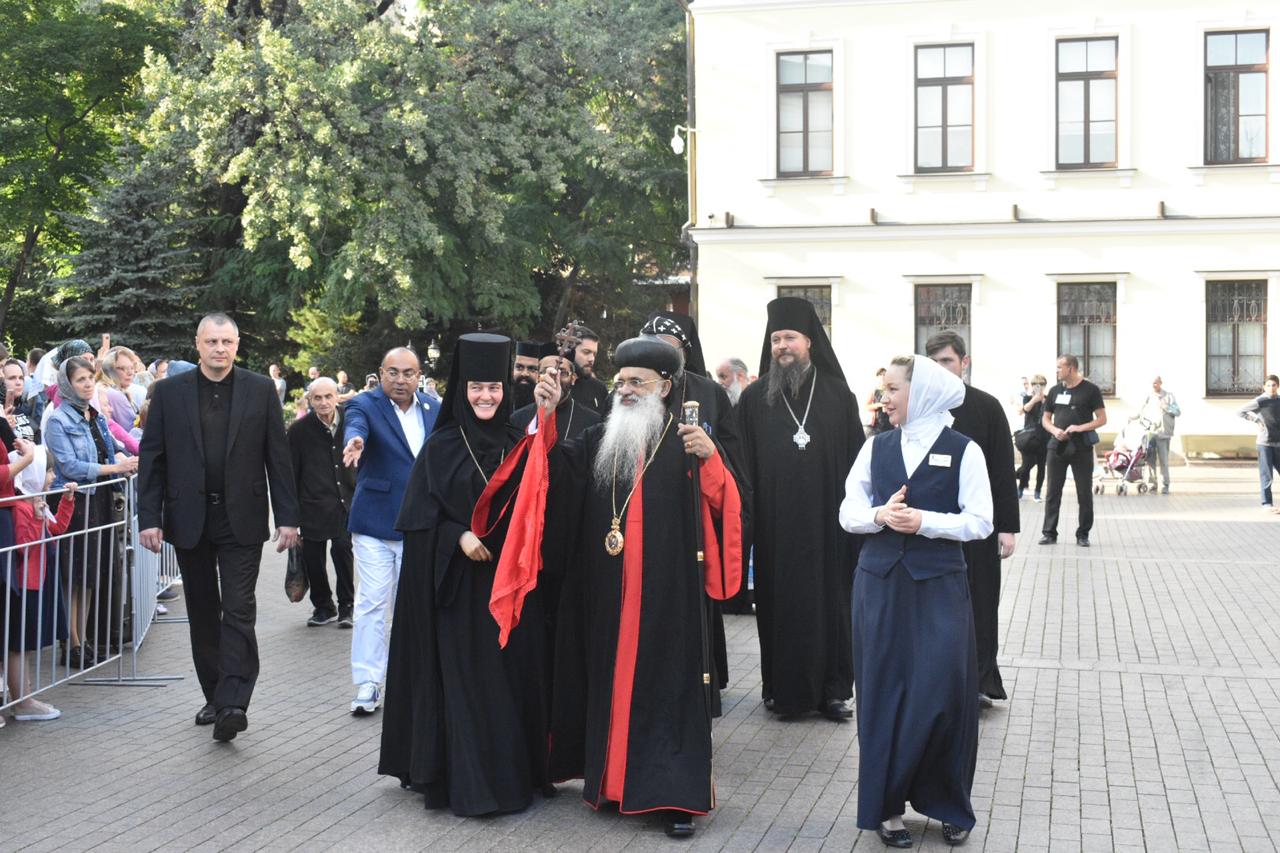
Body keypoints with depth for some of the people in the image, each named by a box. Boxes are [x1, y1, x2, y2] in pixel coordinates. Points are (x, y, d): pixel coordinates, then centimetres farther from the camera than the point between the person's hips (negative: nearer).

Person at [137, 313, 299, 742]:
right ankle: (214, 696, 23)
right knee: (203, 613, 11)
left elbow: (278, 456, 1)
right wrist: (149, 517, -5)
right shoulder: (169, 392, 3)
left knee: (238, 611, -9)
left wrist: (287, 516, -3)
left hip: (241, 518, -2)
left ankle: (232, 703, -12)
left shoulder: (261, 390, 1)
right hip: (189, 518, 2)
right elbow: (152, 458, 2)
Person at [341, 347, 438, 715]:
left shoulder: (434, 409, 7)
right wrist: (355, 443, -53)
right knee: (372, 603, -5)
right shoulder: (365, 405, -6)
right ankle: (367, 685, 1)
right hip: (376, 523, -4)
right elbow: (356, 426, -29)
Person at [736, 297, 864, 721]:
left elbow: (856, 458, 3)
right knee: (779, 603, 4)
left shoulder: (836, 393, 5)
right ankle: (782, 687, 14)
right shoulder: (754, 398, 5)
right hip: (775, 523, 0)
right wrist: (745, 517, -5)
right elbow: (743, 463, 2)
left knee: (829, 601, 4)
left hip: (826, 521, 0)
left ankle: (833, 687, 13)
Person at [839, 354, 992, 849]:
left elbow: (980, 522, -5)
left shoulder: (963, 450, -2)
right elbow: (848, 512, 7)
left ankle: (949, 805, 15)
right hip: (880, 581, 3)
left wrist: (924, 521, -16)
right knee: (884, 690, 4)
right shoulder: (877, 446, 8)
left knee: (942, 692, -2)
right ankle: (886, 805, 14)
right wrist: (879, 516, -13)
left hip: (939, 584, -3)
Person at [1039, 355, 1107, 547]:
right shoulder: (1055, 390, 11)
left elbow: (1102, 419, -2)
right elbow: (1045, 419, 16)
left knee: (1085, 493, 2)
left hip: (1081, 448, -3)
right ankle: (1050, 532, 8)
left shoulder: (1090, 390, -1)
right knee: (1053, 491, 3)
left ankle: (1083, 534, 11)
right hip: (1057, 447, 3)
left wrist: (1080, 428, -17)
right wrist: (1055, 430, -6)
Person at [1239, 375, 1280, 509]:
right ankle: (1267, 503, 5)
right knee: (1266, 475, -2)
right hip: (1264, 443, -4)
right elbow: (1241, 411, -2)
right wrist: (1256, 420, -8)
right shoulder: (1260, 401, -6)